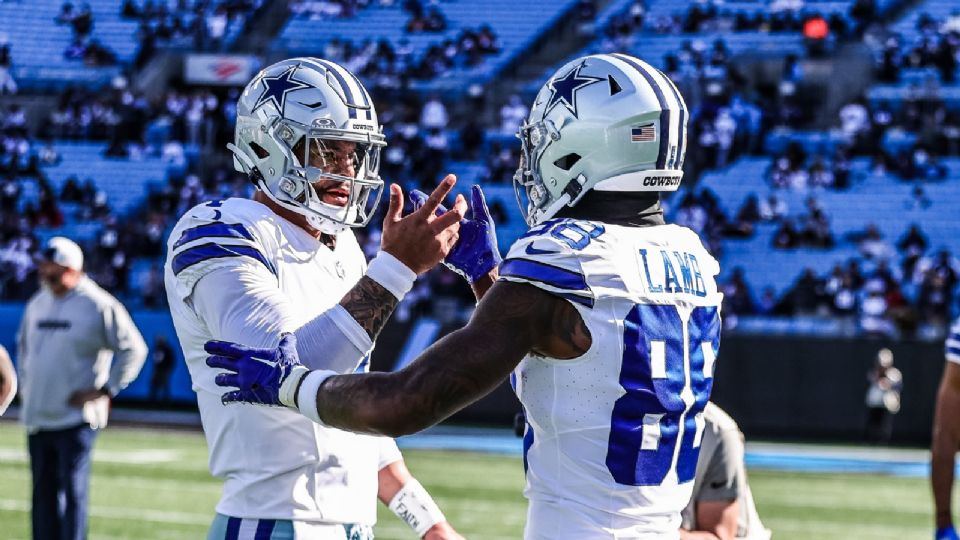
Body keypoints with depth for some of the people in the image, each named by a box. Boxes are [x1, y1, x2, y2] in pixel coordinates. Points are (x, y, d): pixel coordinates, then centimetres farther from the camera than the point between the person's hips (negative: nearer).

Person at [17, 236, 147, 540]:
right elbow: (24, 346, 29)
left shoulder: (99, 306, -9)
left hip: (76, 418, -7)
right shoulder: (37, 304, 11)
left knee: (72, 491, -11)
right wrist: (25, 384, 18)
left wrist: (106, 390, -11)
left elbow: (133, 349, -7)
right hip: (37, 416, 7)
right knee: (43, 492, 10)